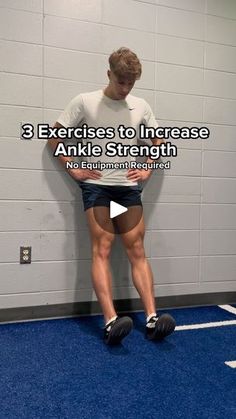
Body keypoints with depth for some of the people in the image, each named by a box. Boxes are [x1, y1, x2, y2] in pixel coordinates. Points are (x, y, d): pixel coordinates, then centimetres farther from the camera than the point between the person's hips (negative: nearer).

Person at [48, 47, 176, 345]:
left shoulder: (141, 107, 10)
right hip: (96, 185, -3)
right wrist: (73, 169, -2)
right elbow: (54, 137, 5)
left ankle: (152, 319, -4)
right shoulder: (84, 102, 0)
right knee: (102, 248, -12)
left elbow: (158, 141, 23)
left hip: (129, 186, 3)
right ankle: (111, 321, -16)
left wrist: (147, 169, 10)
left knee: (137, 250, -3)